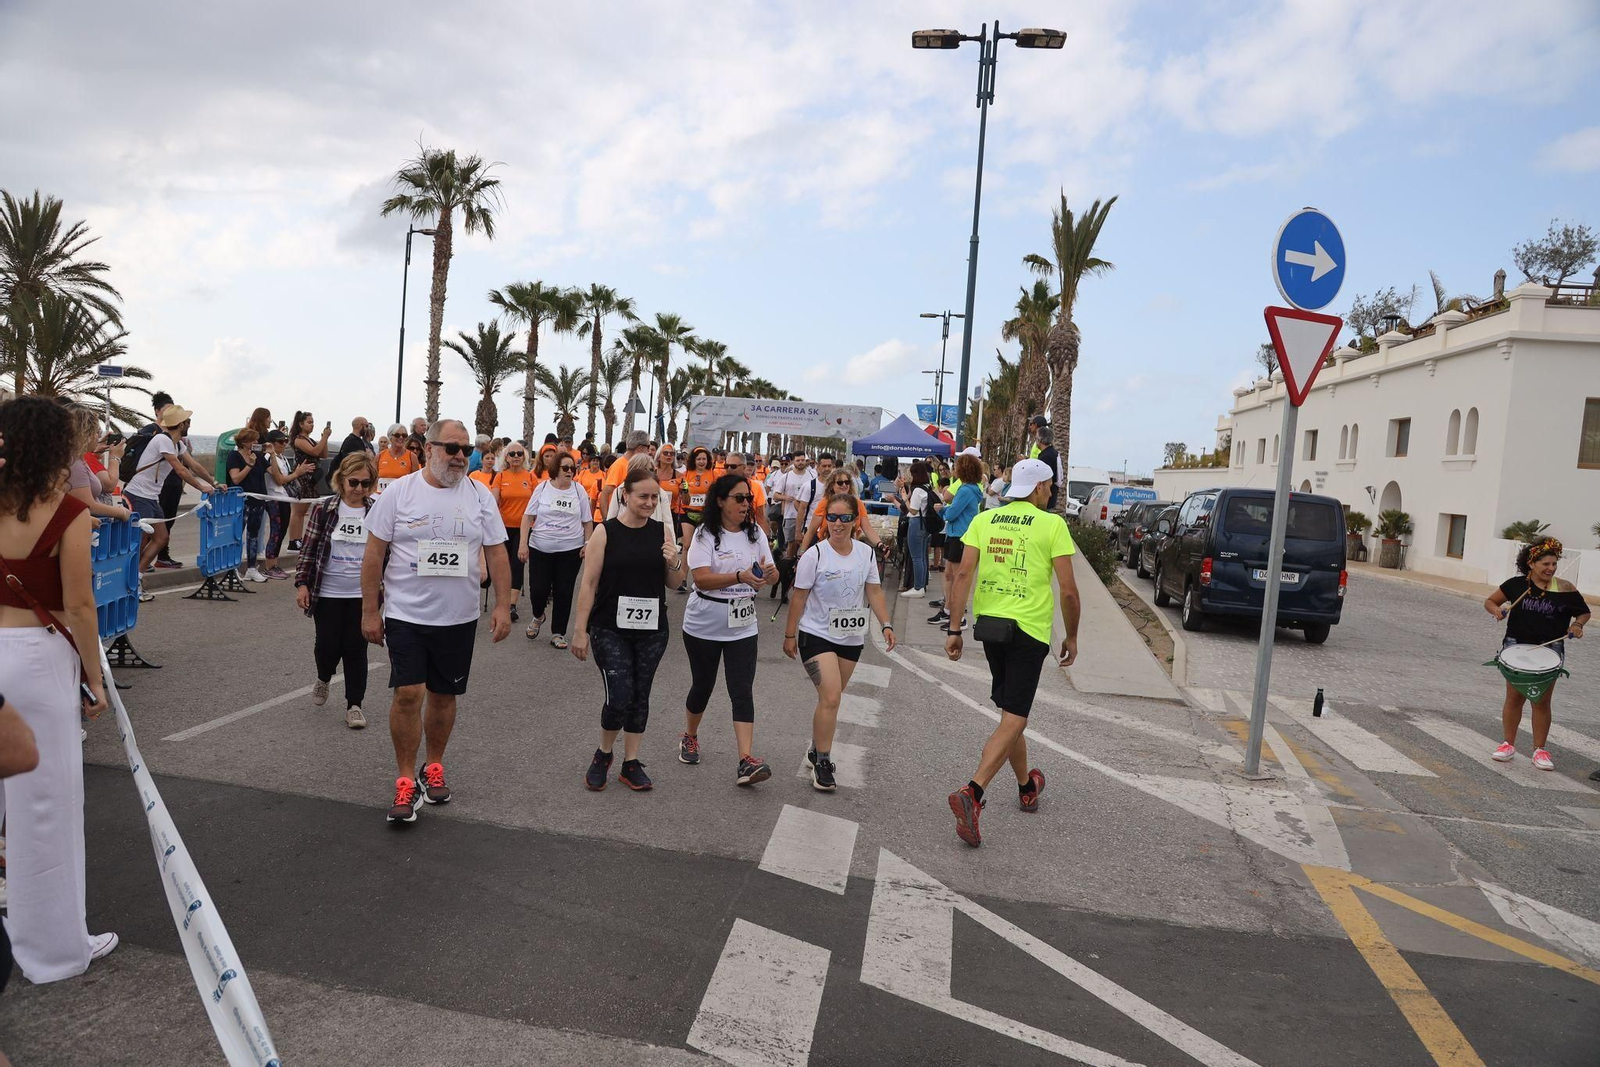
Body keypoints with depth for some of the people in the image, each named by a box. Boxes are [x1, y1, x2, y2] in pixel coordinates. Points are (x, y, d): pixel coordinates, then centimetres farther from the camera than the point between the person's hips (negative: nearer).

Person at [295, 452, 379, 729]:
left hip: (362, 594, 1)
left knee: (356, 649, 5)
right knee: (328, 646, 4)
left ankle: (354, 704, 16)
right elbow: (309, 549, 0)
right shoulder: (323, 509, -5)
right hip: (328, 593, -1)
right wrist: (302, 583, -4)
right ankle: (323, 679, 38)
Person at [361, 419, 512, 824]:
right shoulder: (399, 492, -5)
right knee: (408, 694, -8)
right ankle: (406, 780, 7)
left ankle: (433, 767, 31)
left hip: (458, 619, 2)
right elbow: (374, 554, -2)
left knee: (444, 696, 12)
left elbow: (496, 555, 3)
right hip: (405, 615, -2)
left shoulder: (480, 496, 1)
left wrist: (502, 607, -3)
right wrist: (370, 611, -3)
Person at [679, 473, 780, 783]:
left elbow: (773, 577, 1)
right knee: (702, 685, 12)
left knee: (742, 691, -6)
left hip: (742, 626, 3)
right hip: (704, 626, -3)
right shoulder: (705, 534, -10)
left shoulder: (755, 533, 4)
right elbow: (701, 579, -21)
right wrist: (740, 577, -35)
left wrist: (769, 573, -24)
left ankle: (746, 761, -11)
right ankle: (690, 737, 39)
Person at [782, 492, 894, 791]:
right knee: (830, 697, -15)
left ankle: (817, 750, 32)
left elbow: (874, 592, 7)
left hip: (851, 638, 5)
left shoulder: (866, 553, 0)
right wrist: (790, 635, -4)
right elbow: (799, 596, -6)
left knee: (831, 697, 14)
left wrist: (885, 624, -3)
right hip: (816, 635, -4)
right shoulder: (815, 555, -12)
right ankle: (822, 763, -3)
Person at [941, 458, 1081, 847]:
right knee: (1013, 721, -3)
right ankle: (971, 794, -19)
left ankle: (1027, 787, 39)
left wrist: (954, 629, -1)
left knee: (1011, 710, 22)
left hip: (989, 624, 5)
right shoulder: (1053, 524, -5)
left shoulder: (984, 520, 5)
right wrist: (1071, 637, 6)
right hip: (1029, 629, -5)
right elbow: (1068, 590, -7)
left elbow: (963, 575, -3)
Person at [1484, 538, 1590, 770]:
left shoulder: (1565, 589, -4)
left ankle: (1540, 750, 16)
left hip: (1549, 650, 0)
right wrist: (1497, 610, -13)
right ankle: (1508, 745, 19)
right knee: (1514, 698, 7)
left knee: (1542, 701, 4)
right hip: (1516, 646, 0)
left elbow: (1584, 612, 10)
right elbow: (1489, 601, 8)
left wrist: (1577, 624, -10)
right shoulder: (1516, 585, -4)